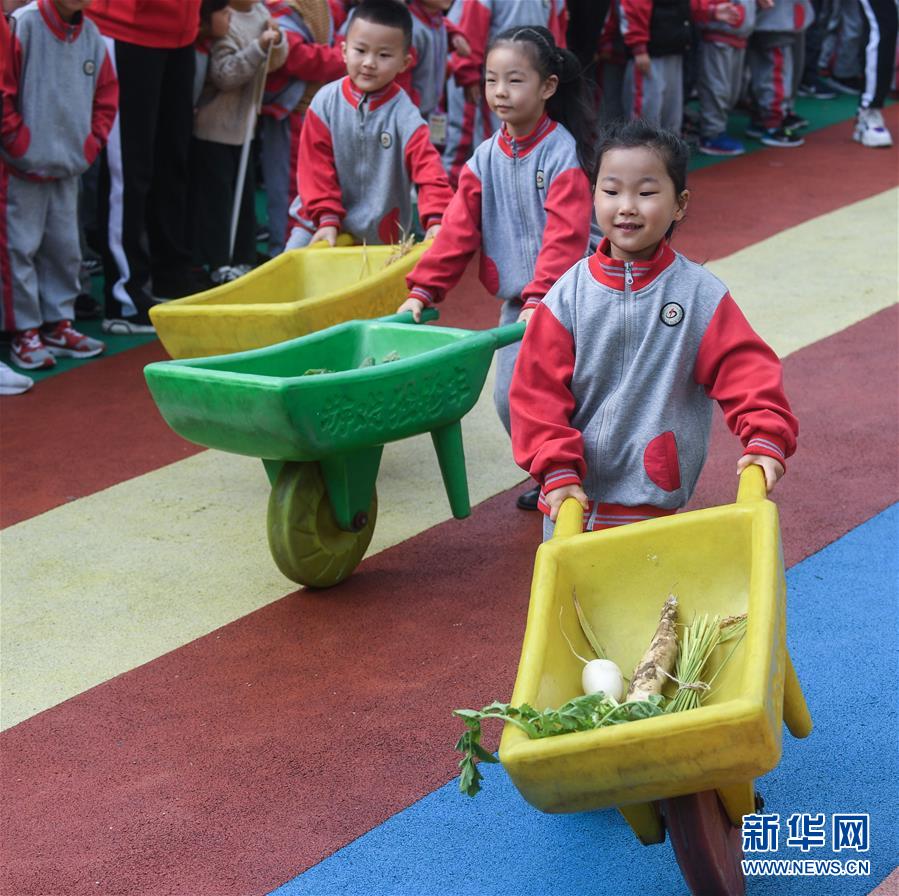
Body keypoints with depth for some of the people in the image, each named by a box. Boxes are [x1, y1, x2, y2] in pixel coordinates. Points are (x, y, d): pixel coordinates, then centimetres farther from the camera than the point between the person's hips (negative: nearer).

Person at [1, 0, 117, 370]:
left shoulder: (90, 34, 3)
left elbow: (106, 93, 14)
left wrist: (92, 142, 6)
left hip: (68, 166, 6)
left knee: (65, 249, 12)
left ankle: (58, 325, 25)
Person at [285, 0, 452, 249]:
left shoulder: (404, 115, -12)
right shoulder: (326, 102, -7)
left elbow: (428, 168, -20)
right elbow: (316, 165, -6)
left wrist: (435, 219, -34)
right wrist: (327, 217, -13)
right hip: (322, 225, 2)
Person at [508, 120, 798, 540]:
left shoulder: (701, 294, -3)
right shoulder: (569, 294, -2)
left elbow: (744, 367, -6)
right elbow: (537, 389, -3)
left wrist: (765, 438, -21)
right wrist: (557, 469, -11)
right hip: (574, 497, 2)